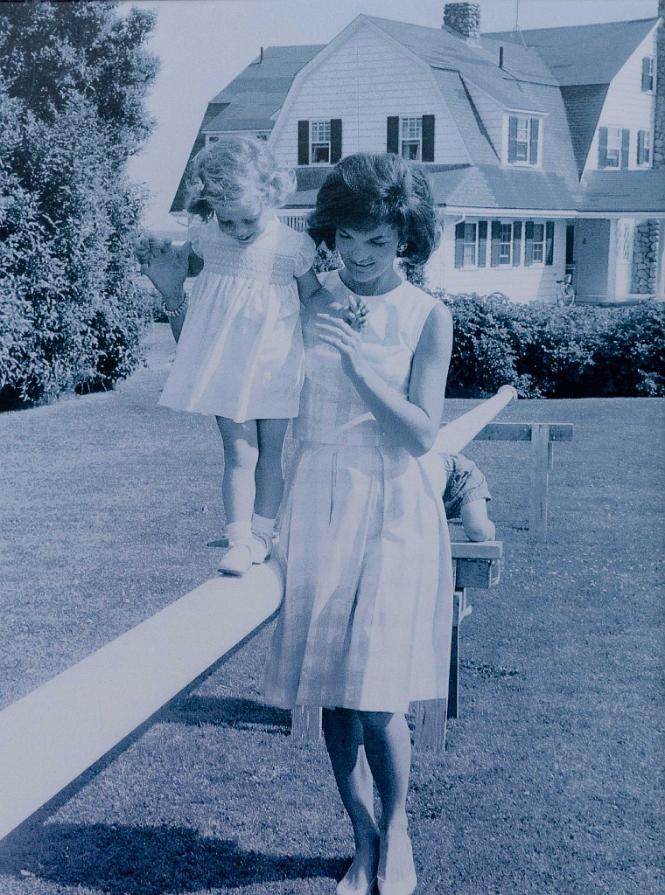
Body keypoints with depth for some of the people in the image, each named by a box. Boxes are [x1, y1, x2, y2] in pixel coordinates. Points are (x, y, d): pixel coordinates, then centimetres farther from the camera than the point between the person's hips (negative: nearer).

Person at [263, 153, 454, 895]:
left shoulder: (428, 317, -2)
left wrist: (355, 357, -13)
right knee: (333, 693, 6)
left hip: (392, 508, -3)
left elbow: (422, 432, -10)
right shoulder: (309, 299, 3)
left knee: (376, 697, -7)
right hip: (319, 502, 3)